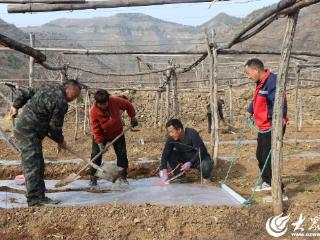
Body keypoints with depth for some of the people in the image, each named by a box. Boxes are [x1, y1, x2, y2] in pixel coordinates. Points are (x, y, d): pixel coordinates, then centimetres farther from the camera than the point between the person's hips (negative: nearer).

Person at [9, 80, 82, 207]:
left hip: (22, 128, 10)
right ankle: (34, 198, -8)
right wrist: (60, 141, 6)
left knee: (38, 165, 10)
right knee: (33, 165, -9)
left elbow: (23, 92, 17)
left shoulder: (48, 87, 11)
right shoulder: (61, 102, -16)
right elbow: (55, 126, -10)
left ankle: (39, 196, 13)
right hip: (29, 133, -10)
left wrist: (15, 106, 28)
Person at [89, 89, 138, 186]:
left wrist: (133, 117, 0)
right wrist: (100, 143, -28)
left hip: (117, 133, 2)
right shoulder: (93, 111, -26)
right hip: (101, 135, -1)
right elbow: (95, 129, -23)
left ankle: (122, 177, 14)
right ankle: (93, 177, 5)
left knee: (122, 154, 1)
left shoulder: (115, 100, -24)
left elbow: (128, 105, -6)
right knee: (96, 155, -7)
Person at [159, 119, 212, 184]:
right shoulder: (171, 139, -16)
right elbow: (165, 154, -19)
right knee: (170, 155, -19)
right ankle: (181, 178, -3)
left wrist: (190, 163, -43)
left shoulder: (192, 134, -28)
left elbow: (201, 151, -30)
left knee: (206, 165, -37)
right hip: (185, 158, 4)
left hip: (199, 157, -4)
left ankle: (206, 177, 0)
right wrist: (164, 171, -32)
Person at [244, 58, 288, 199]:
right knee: (260, 156, 20)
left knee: (269, 159, -7)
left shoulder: (272, 81, -21)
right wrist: (250, 111, 36)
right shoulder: (260, 83, 11)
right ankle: (267, 182, 40)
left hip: (273, 128, -10)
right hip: (264, 128, 10)